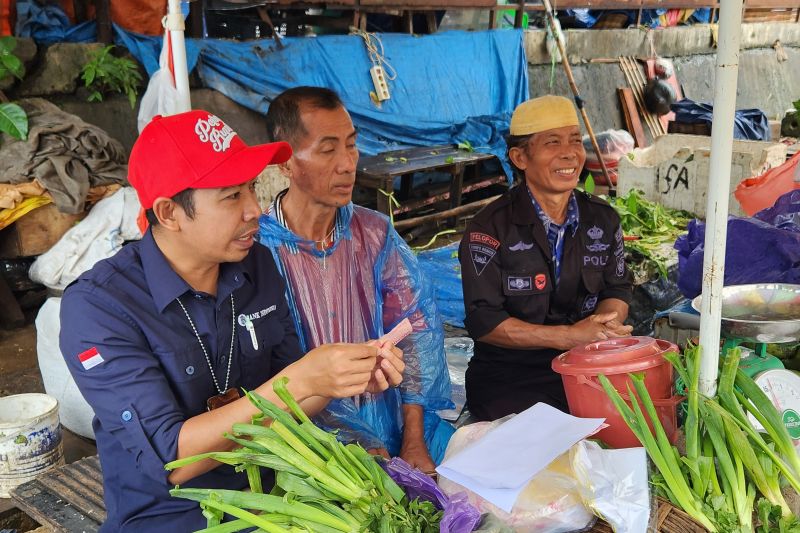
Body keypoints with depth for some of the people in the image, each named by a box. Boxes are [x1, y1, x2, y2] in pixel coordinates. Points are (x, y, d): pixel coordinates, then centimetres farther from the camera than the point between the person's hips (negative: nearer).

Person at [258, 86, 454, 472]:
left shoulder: (374, 232, 6)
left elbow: (416, 321, 0)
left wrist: (414, 437, -10)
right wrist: (363, 447, -19)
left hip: (394, 416, 5)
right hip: (314, 440, -5)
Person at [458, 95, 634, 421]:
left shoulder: (603, 219, 7)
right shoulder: (489, 229, -11)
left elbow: (618, 290, 14)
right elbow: (483, 321, -13)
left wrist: (605, 322, -11)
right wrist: (568, 336, -20)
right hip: (508, 378, -5)